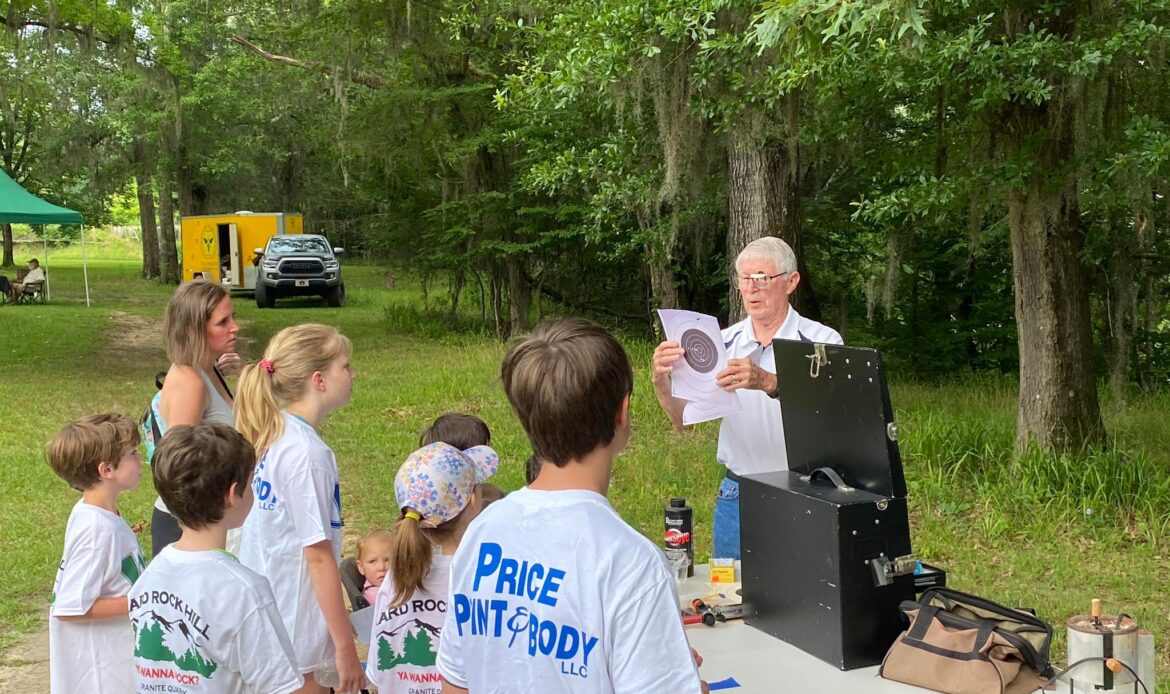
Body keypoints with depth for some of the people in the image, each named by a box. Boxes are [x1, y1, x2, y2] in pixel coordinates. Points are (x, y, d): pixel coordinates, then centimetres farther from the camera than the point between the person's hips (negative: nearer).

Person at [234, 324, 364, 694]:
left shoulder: (275, 434, 5)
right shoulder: (307, 453, -21)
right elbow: (318, 556, -21)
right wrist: (345, 646, -17)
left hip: (269, 606, 9)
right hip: (298, 625, -9)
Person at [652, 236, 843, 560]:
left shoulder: (821, 341, -7)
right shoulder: (725, 342, 3)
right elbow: (683, 420, -4)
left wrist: (768, 382, -41)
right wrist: (662, 381, -24)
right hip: (737, 495, 3)